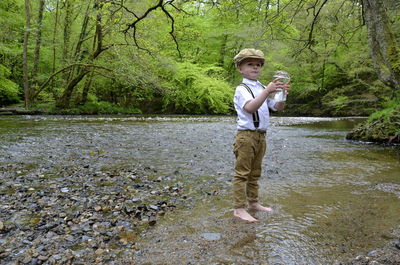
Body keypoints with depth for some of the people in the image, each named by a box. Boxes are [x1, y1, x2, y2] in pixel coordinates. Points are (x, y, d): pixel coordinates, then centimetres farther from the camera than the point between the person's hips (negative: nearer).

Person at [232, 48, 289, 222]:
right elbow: (250, 107, -27)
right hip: (246, 135, -8)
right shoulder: (242, 89, -9)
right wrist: (267, 91, -38)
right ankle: (239, 209, 1)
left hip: (261, 135, 8)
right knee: (242, 173, -4)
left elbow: (278, 107, 13)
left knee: (255, 172, 17)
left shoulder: (262, 88, 15)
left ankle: (253, 202, 30)